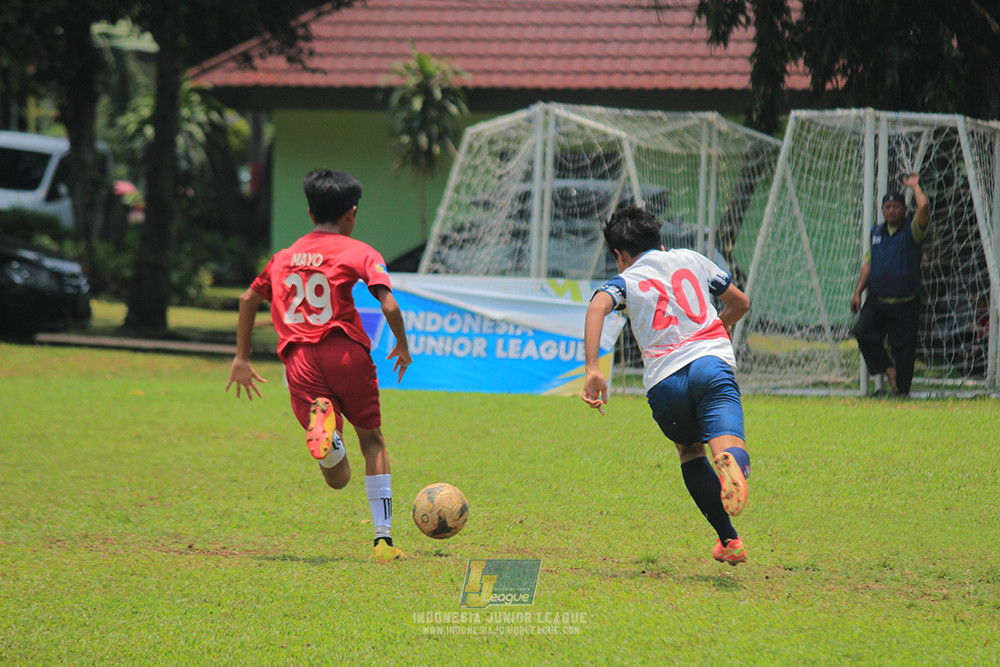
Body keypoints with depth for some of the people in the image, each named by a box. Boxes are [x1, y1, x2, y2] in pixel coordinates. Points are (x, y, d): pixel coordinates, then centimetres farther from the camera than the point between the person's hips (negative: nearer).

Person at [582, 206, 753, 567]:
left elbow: (597, 307, -7)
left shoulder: (625, 281, 18)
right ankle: (731, 465, -59)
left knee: (690, 449, 27)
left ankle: (729, 540, 21)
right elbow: (740, 302, 38)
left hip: (664, 381, 0)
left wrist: (592, 369, -15)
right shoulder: (691, 259, 26)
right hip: (712, 362, 0)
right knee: (729, 448, -19)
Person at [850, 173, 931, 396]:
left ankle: (902, 391, 7)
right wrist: (858, 292, 12)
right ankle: (887, 368, -1)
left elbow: (924, 206, -20)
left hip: (905, 304, -4)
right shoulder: (876, 232, 14)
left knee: (903, 348, -3)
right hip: (877, 300, 4)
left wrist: (914, 186, -3)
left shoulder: (911, 231, -1)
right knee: (863, 331, -18)